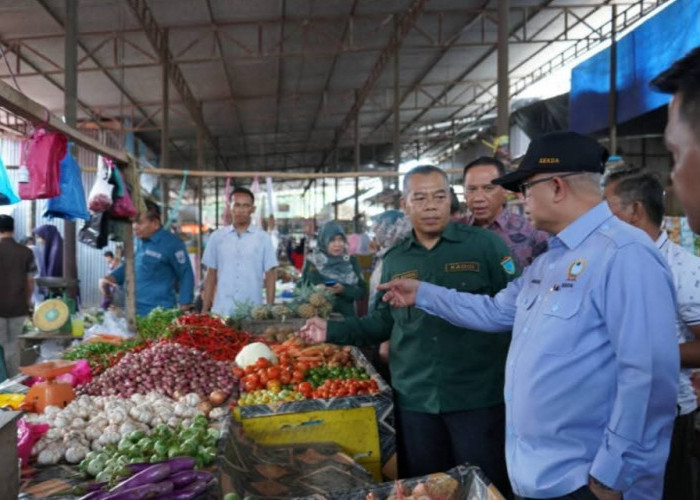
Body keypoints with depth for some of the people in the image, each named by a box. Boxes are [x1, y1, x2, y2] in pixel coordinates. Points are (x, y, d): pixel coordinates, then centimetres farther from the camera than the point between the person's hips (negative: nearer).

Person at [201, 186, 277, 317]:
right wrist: (205, 309, 7)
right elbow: (211, 275, 11)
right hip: (221, 311, 1)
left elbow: (270, 275, 4)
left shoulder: (263, 238, 3)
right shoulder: (217, 237, 7)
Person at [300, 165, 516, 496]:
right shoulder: (393, 261, 8)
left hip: (478, 395, -3)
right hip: (415, 398, 4)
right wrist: (333, 331, 3)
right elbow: (384, 321, 13)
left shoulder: (485, 245, -4)